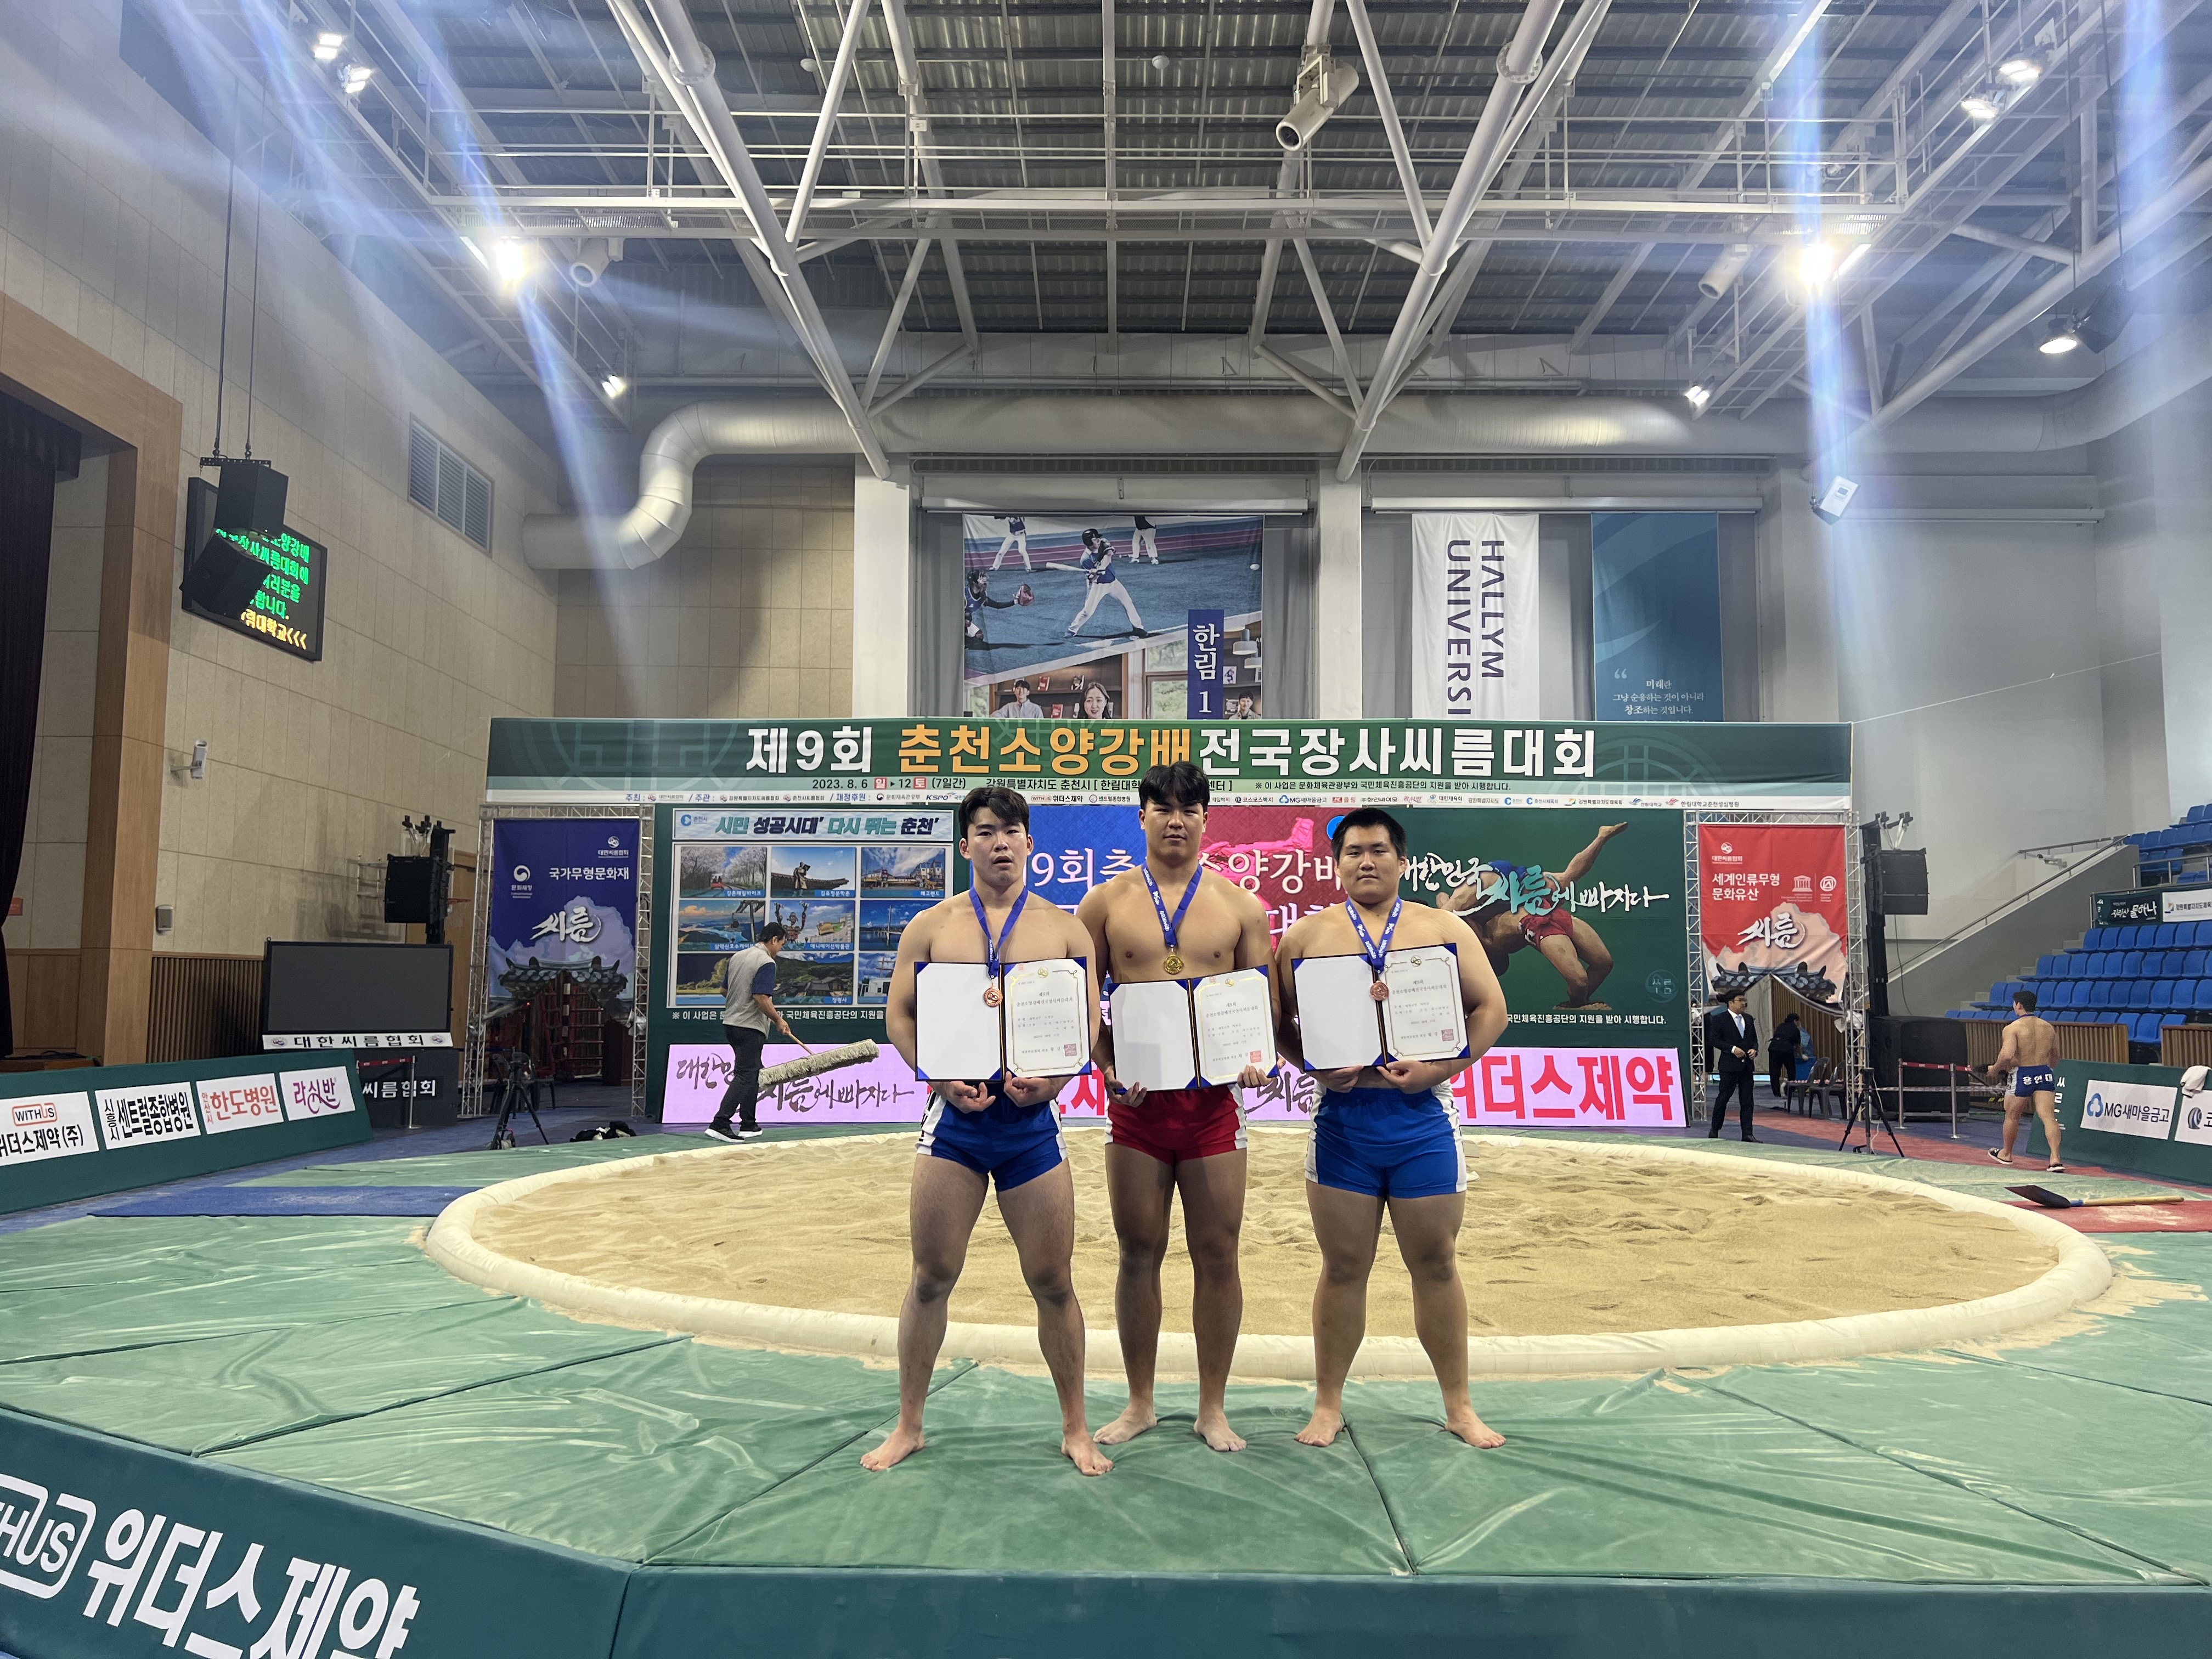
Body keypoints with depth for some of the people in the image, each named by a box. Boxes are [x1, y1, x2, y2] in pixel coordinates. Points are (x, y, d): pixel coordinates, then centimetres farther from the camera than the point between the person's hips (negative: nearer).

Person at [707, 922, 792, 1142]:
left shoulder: (737, 957, 11)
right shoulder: (767, 963, -15)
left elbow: (724, 990, 18)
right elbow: (761, 998, -23)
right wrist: (778, 1020, -11)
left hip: (730, 1023, 9)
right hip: (751, 1027, -9)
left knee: (753, 1074, 17)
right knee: (744, 1077, -7)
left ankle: (748, 1126, 19)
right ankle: (719, 1124, -15)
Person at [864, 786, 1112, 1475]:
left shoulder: (1064, 927, 5)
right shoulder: (932, 926, 6)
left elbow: (1090, 1021, 3)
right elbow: (899, 1014, 5)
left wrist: (1051, 1078, -14)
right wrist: (942, 1079, -10)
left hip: (1033, 1121, 0)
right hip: (954, 1118, 0)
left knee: (1053, 1282, 5)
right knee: (931, 1277, 6)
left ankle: (1075, 1429, 22)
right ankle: (908, 1426, 23)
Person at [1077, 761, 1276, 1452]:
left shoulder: (1240, 906, 5)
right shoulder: (1106, 902, 5)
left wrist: (1257, 1059, -11)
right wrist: (1109, 1068, -8)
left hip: (1213, 1097, 0)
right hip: (1136, 1098, 0)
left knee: (1217, 1255, 4)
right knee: (1139, 1253, 8)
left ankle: (1213, 1408, 19)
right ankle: (1140, 1403, 23)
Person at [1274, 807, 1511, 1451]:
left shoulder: (1444, 928, 6)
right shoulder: (1307, 934, 5)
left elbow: (1490, 1008, 3)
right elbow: (1278, 1021, 5)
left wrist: (1438, 1067, -10)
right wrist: (1316, 1065, -12)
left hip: (1424, 1120, 0)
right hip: (1342, 1120, 0)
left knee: (1436, 1264, 10)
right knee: (1344, 1267, 7)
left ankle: (1459, 1407, 24)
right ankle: (1328, 1405, 21)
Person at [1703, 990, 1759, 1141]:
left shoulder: (1748, 1019, 14)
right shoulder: (1719, 1019, -5)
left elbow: (1754, 1039, 19)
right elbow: (1714, 1040, -10)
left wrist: (1754, 1050, -2)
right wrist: (1733, 1049, -18)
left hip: (1746, 1066, 5)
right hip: (1729, 1066, -5)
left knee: (1747, 1101, 3)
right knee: (1723, 1098, 2)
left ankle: (1747, 1133, 5)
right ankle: (1714, 1130, 14)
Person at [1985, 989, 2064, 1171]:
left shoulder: (2012, 1028, -11)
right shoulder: (2049, 1027, 8)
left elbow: (2007, 1055, -23)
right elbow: (2055, 1057, 18)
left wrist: (1995, 1069, -5)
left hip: (2023, 1076, -4)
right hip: (2045, 1074, 4)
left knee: (2012, 1116, 14)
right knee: (2049, 1117, -2)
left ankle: (2006, 1154, 31)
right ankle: (2055, 1159, -14)